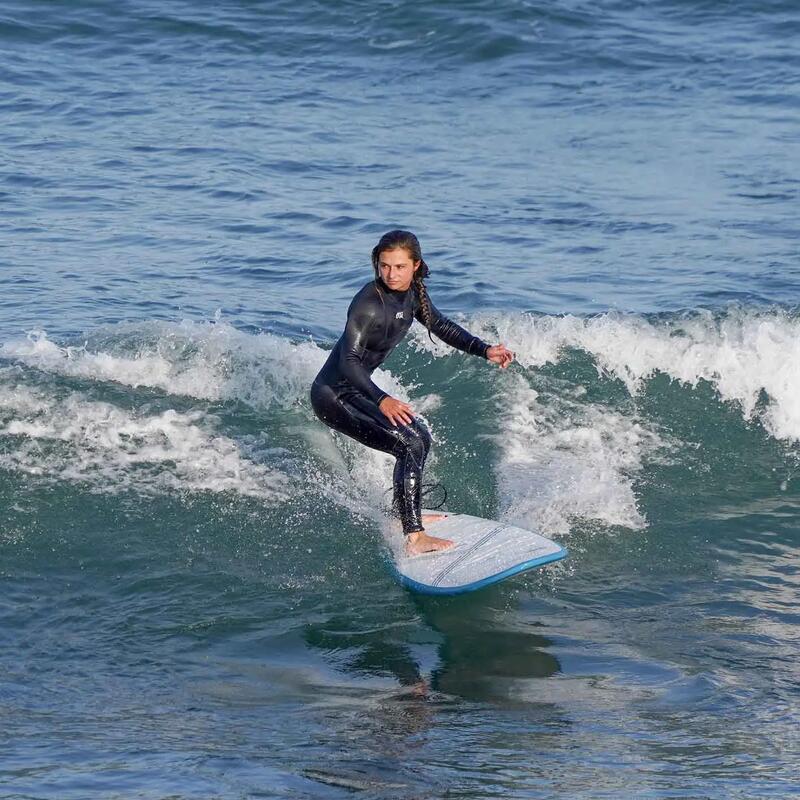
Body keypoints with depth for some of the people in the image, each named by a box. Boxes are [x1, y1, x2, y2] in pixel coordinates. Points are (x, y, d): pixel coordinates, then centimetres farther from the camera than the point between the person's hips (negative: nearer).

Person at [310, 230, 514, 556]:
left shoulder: (412, 292, 0)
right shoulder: (368, 305, -26)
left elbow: (439, 325, 16)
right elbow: (349, 361, -34)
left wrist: (484, 350, 7)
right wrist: (382, 400, -48)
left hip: (354, 389, 10)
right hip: (333, 395, -10)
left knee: (420, 438, 22)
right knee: (410, 445, -21)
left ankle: (402, 514, 38)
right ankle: (414, 538, -26)